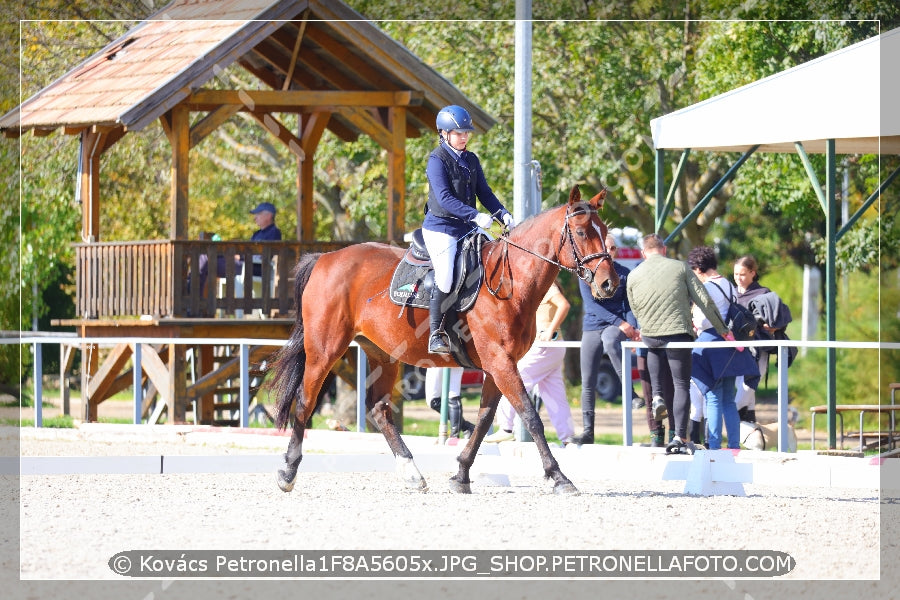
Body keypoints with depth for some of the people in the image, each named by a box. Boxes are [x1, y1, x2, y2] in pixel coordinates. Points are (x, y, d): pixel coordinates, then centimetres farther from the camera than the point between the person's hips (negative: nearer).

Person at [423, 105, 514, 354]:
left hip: (467, 228, 7)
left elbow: (484, 193, 12)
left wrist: (503, 215, -7)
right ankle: (436, 334, -10)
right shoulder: (437, 160, -9)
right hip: (440, 228, -7)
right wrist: (475, 216, -30)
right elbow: (444, 198, -20)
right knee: (445, 278, -22)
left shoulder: (471, 160, 12)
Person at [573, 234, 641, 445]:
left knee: (610, 339, -40)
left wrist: (632, 328, -12)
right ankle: (587, 431, 6)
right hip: (592, 328, 2)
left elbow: (629, 304, 7)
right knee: (588, 382, -2)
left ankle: (630, 393, -39)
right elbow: (590, 304, -7)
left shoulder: (624, 274, 5)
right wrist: (619, 322, -16)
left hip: (617, 327, -2)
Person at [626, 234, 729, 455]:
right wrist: (722, 329, 4)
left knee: (654, 350, 36)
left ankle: (657, 395, 16)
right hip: (678, 333, -2)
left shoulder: (634, 276, 5)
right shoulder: (680, 268, 0)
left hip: (649, 335, 2)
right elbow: (704, 301, -2)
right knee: (681, 385, 5)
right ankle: (680, 438, -3)